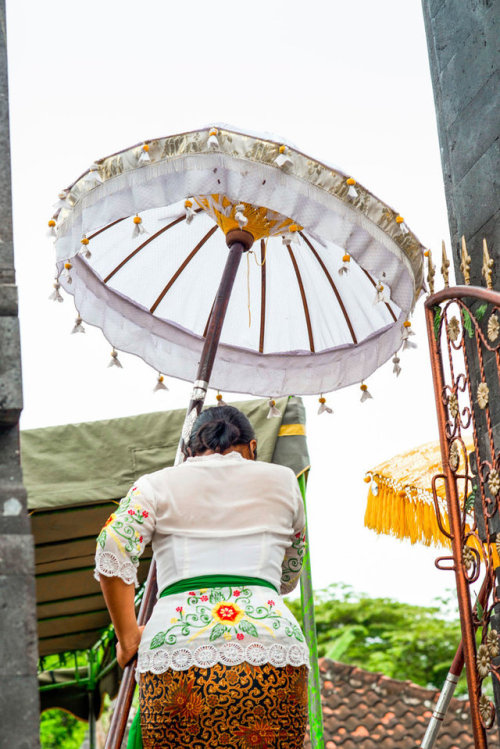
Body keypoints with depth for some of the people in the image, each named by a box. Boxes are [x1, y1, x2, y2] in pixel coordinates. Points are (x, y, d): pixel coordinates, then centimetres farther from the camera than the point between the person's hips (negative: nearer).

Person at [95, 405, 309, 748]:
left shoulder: (158, 484, 16)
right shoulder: (282, 481, 20)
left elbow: (112, 549, 0)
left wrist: (128, 638, 8)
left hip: (178, 656, 0)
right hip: (272, 653, 1)